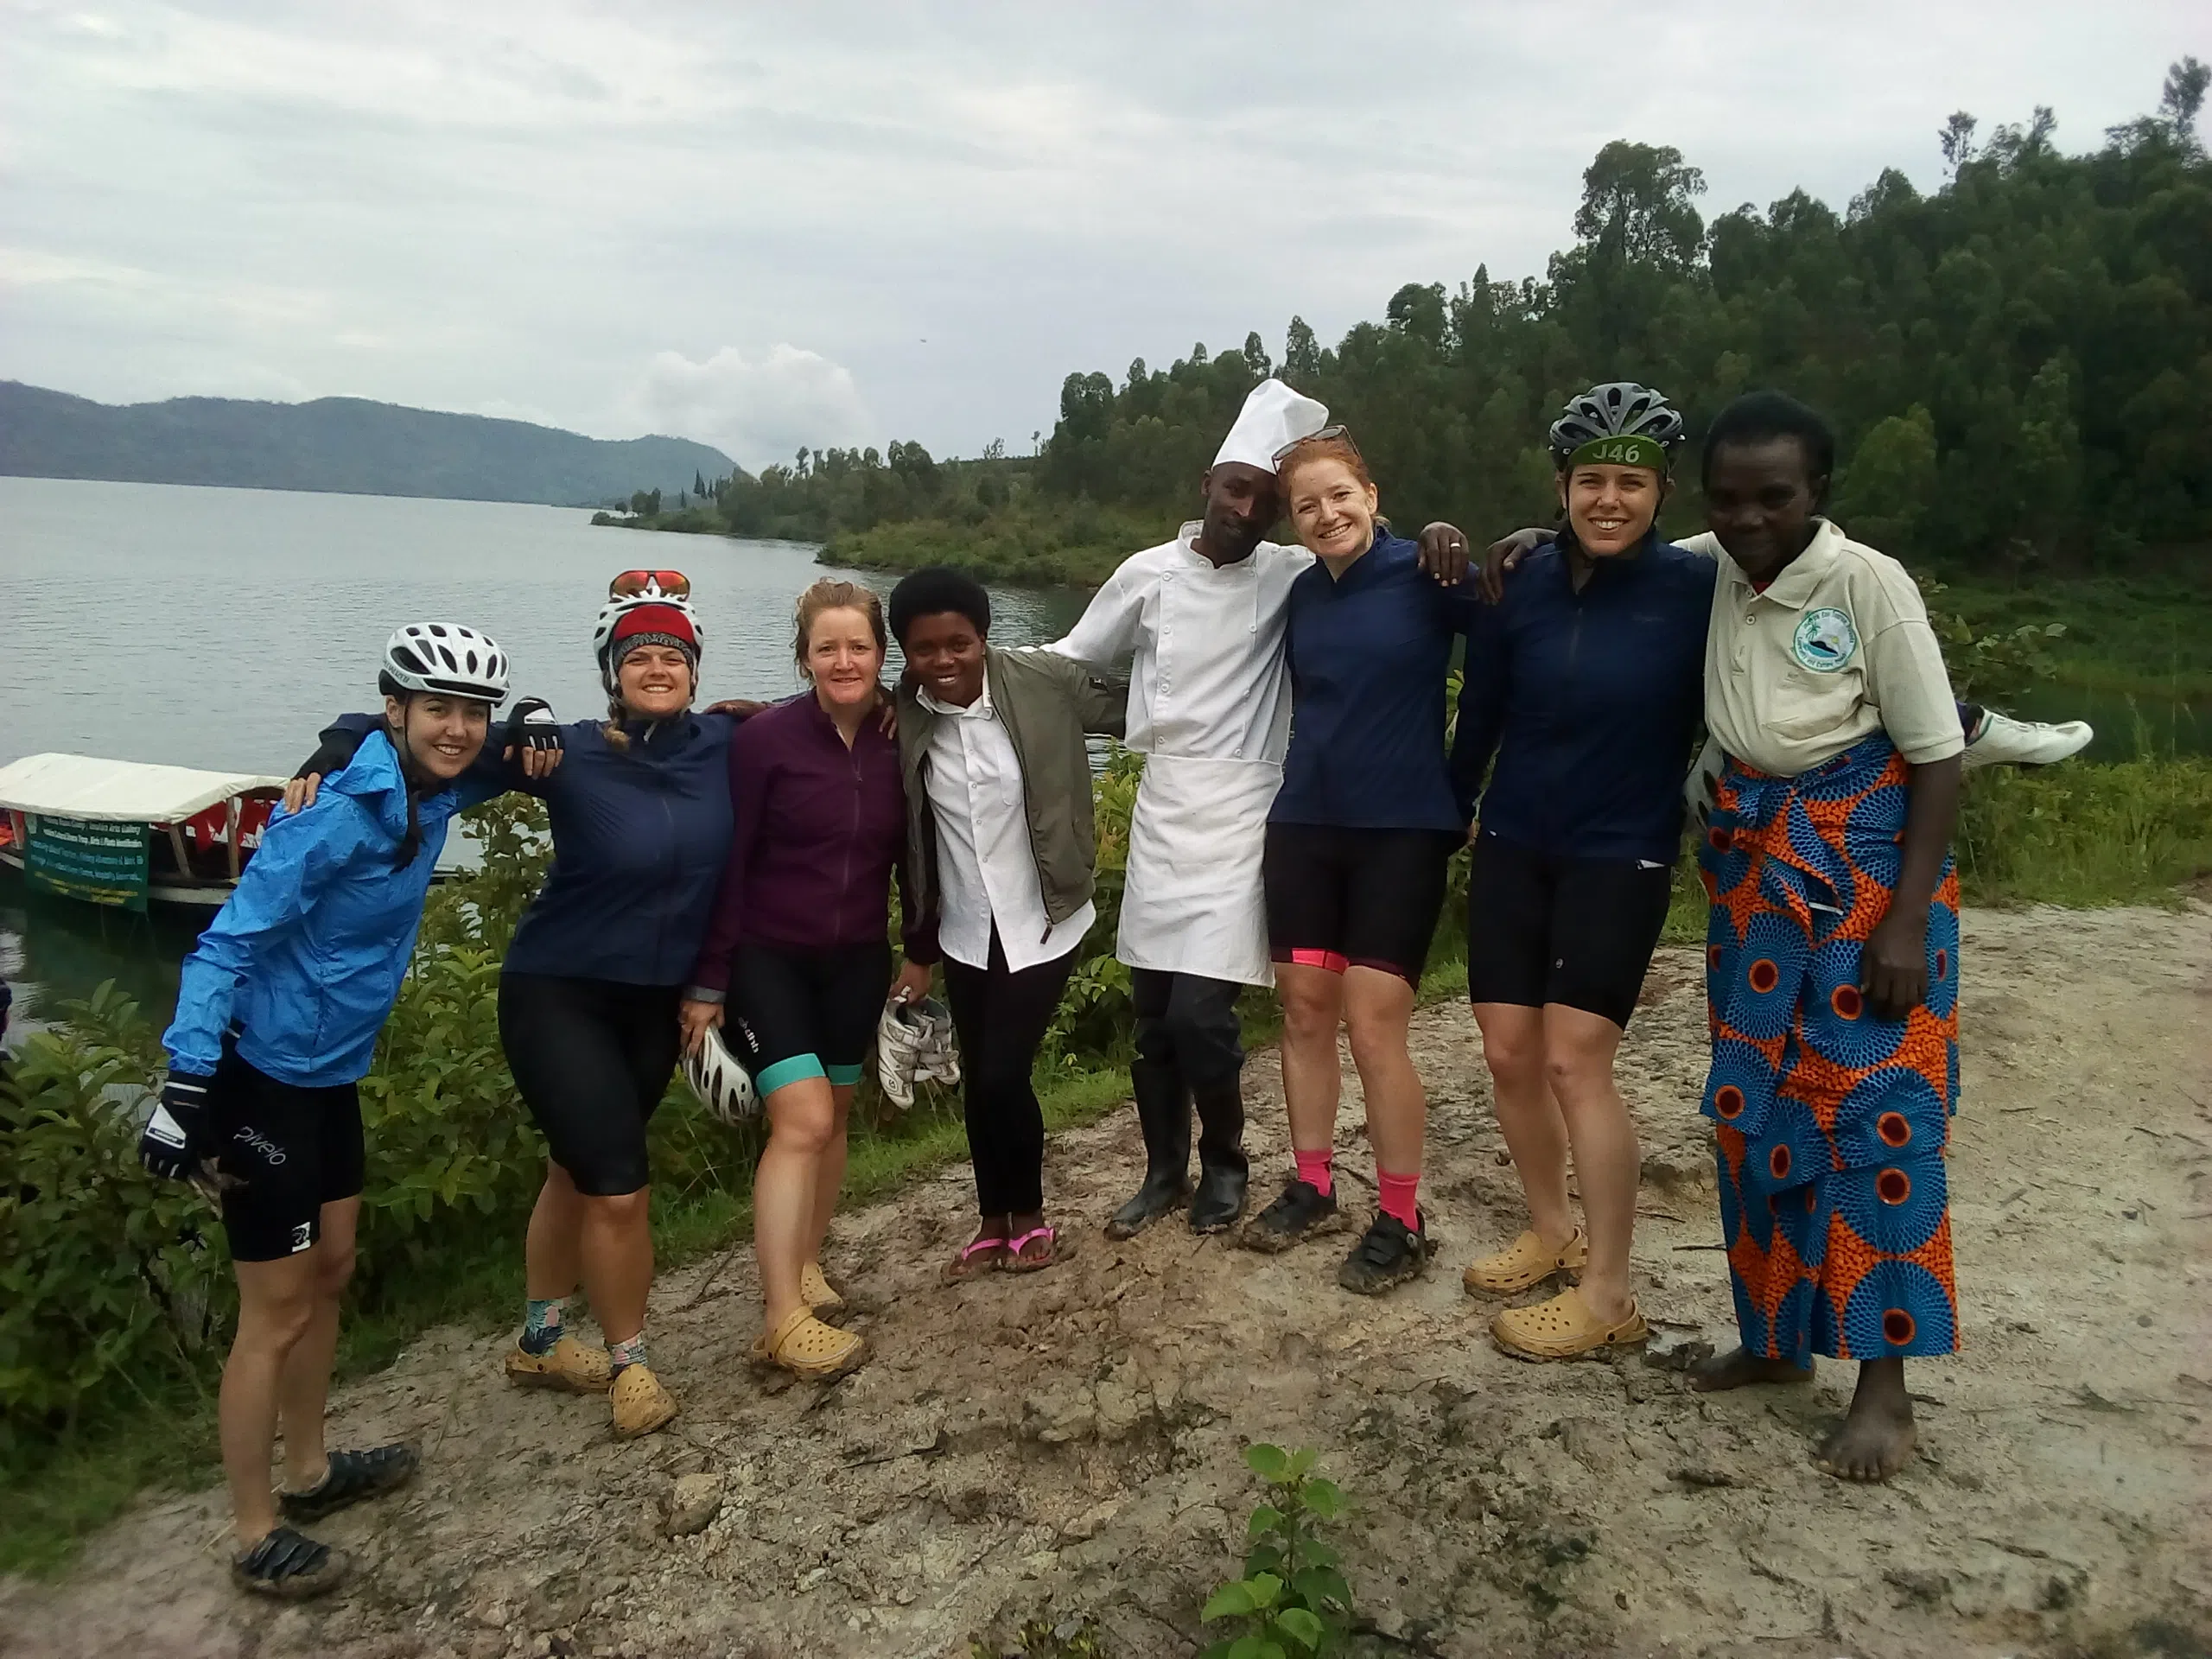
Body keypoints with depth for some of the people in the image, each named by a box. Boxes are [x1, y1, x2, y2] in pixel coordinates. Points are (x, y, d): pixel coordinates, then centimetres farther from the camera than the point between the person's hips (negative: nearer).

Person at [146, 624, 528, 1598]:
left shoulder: (426, 799, -1)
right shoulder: (339, 816, -24)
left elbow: (486, 771, 23)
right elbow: (226, 944, -24)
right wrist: (185, 1084, -29)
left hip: (333, 1072, 9)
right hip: (263, 1080, -9)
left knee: (330, 1274, 20)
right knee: (278, 1311, 1)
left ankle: (308, 1472, 38)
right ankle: (256, 1538, 17)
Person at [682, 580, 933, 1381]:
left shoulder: (901, 743, -4)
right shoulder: (765, 738, -15)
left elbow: (910, 851, 8)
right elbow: (726, 863, -13)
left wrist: (922, 949, 13)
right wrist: (706, 983, -13)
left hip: (857, 960, 5)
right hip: (767, 957, -4)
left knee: (831, 1117, 12)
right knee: (803, 1119, -13)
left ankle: (803, 1268, 31)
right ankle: (782, 1320, -7)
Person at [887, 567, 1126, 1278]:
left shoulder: (1045, 681, -15)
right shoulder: (901, 715, -8)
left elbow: (1133, 708, -8)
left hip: (1043, 925, -3)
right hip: (964, 932, 3)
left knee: (1004, 1077, -4)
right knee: (978, 1081, 13)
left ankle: (1030, 1217, 23)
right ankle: (993, 1224, 34)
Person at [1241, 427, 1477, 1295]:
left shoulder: (1426, 575, -9)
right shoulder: (1302, 594, 8)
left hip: (1402, 831, -5)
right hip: (1304, 825, 5)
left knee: (1374, 1027, -5)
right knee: (1304, 1009, 9)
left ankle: (1402, 1222, 10)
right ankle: (1311, 1187, 26)